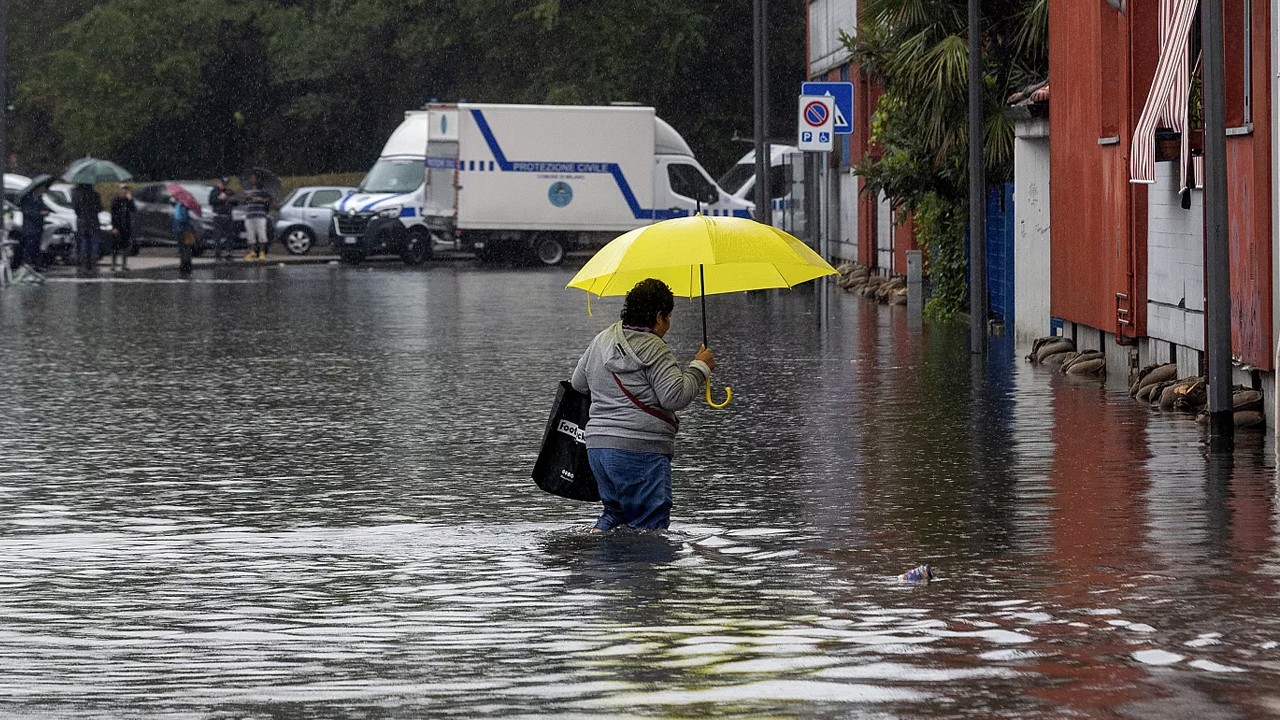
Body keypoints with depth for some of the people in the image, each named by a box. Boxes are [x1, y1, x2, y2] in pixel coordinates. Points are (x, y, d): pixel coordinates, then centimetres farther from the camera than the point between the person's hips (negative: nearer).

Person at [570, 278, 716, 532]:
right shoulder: (654, 349, -11)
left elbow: (578, 382, 25)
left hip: (597, 445, 8)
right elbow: (675, 397, -16)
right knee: (650, 525, -5)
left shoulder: (602, 340, 13)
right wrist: (699, 367, -3)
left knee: (615, 509, 24)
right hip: (640, 451, -8)